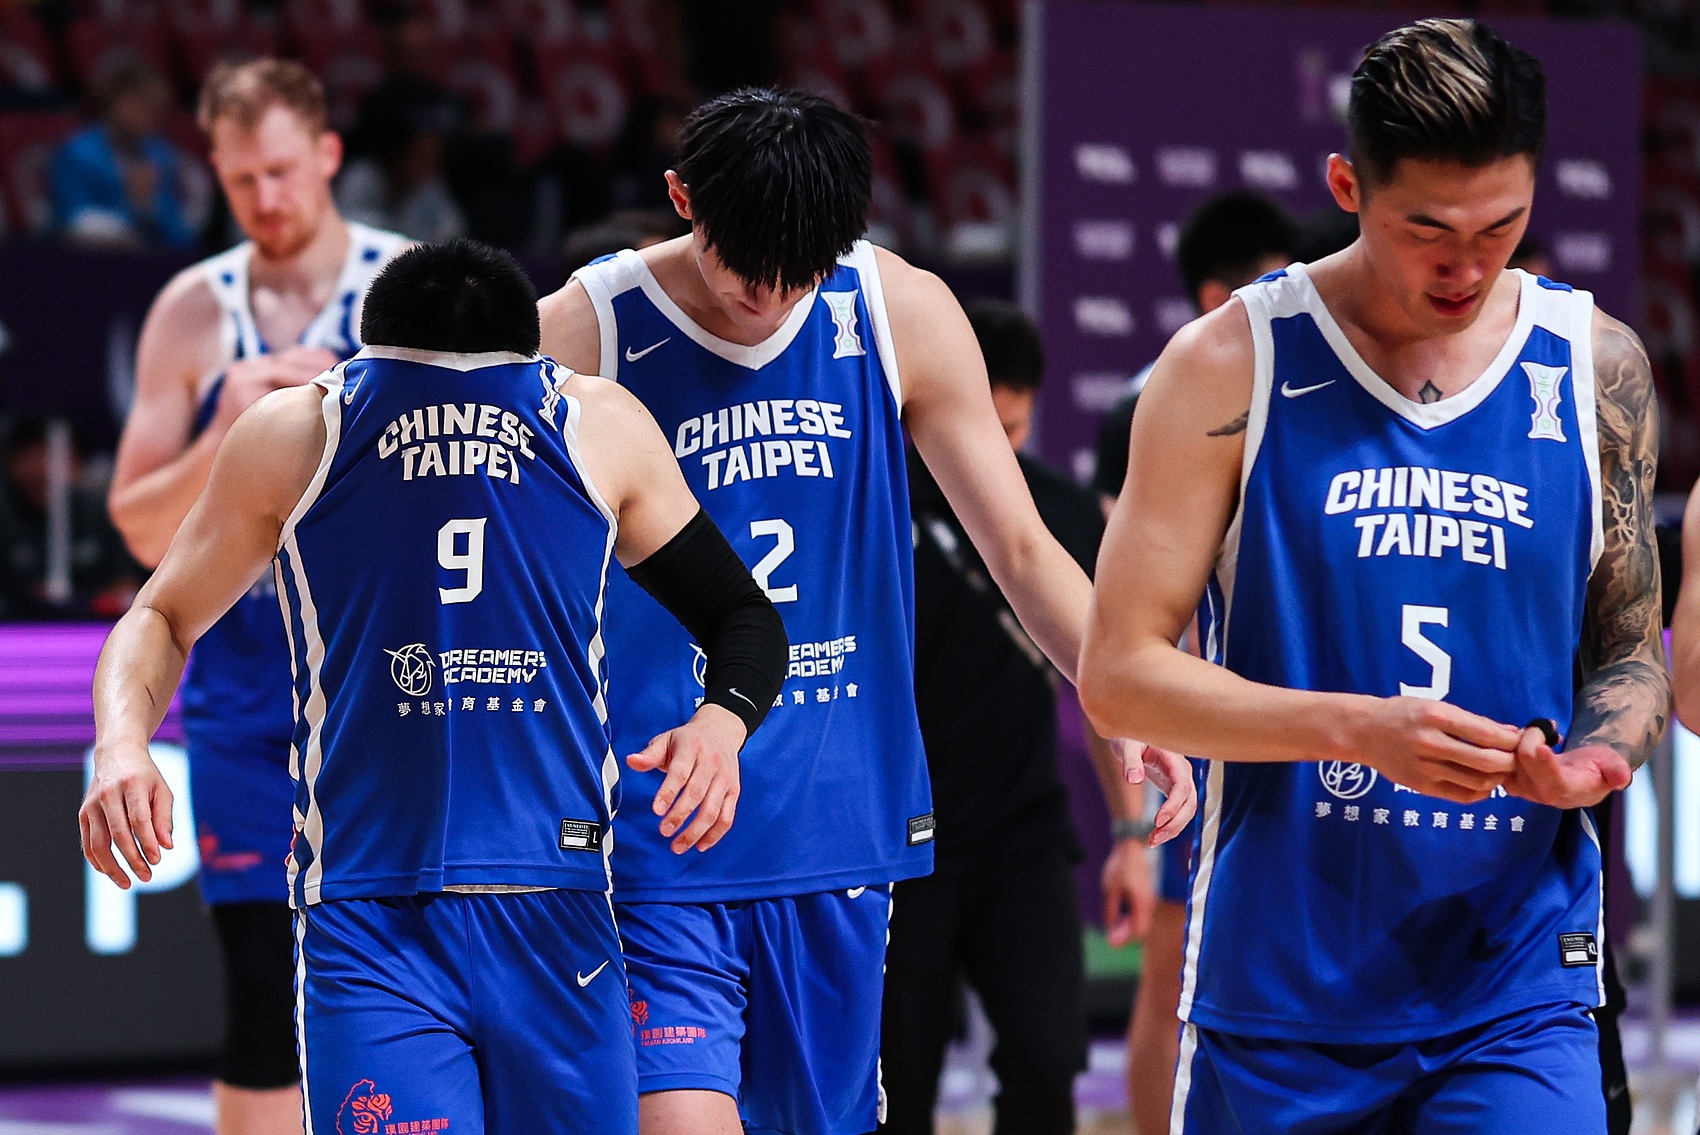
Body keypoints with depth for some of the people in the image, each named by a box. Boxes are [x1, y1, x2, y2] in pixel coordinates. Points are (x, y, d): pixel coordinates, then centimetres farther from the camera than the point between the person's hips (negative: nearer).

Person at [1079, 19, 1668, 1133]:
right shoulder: (1231, 368, -3)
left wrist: (1592, 758, -9)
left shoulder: (1595, 366, 5)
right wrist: (1362, 728, -18)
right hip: (1275, 988, -1)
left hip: (1515, 995, 1)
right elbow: (1118, 673, -5)